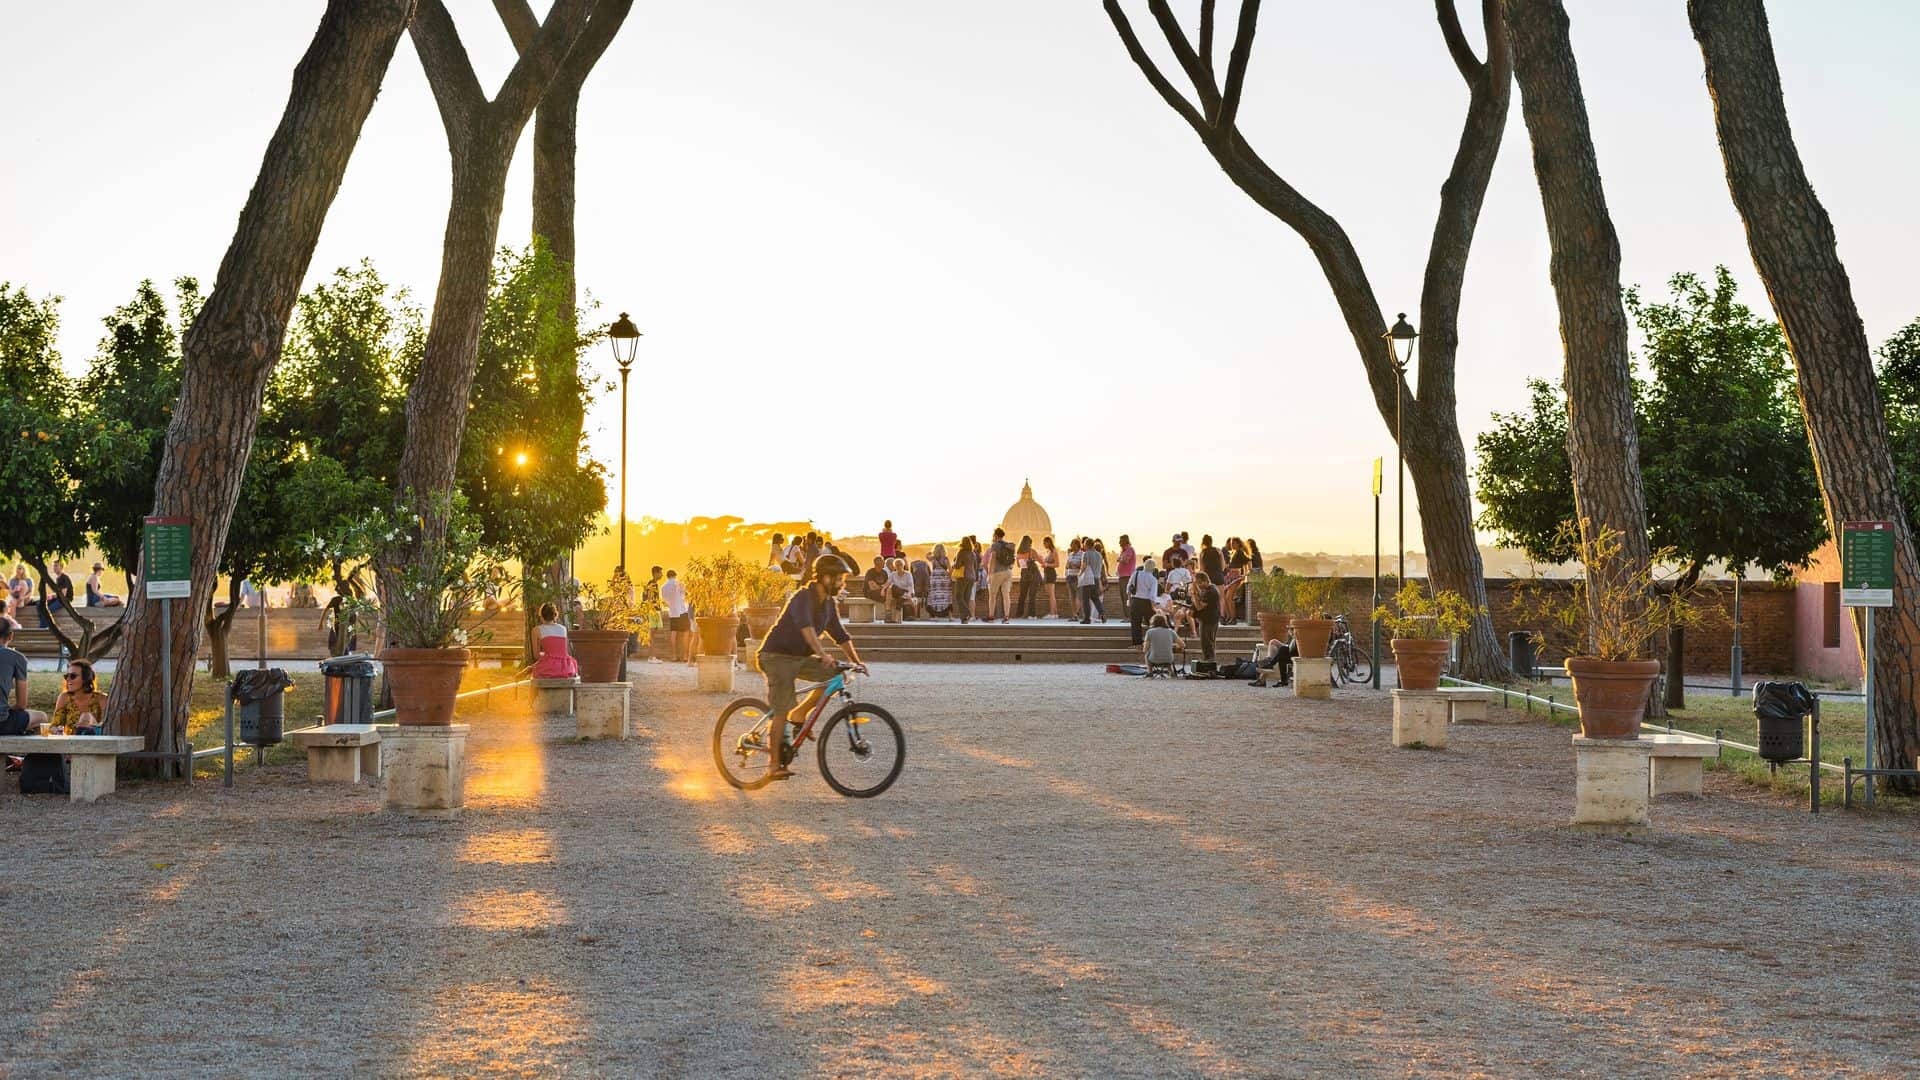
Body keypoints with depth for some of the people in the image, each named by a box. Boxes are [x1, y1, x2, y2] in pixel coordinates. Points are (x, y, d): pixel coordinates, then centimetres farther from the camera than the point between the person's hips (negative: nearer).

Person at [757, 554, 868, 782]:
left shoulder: (829, 605, 7)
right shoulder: (803, 598, -20)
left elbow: (841, 635, 12)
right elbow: (806, 627, -37)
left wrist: (856, 660, 0)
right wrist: (822, 654, -49)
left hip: (800, 657, 8)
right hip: (778, 656, -8)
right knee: (781, 711, -12)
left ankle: (799, 714, 0)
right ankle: (774, 765, -7)